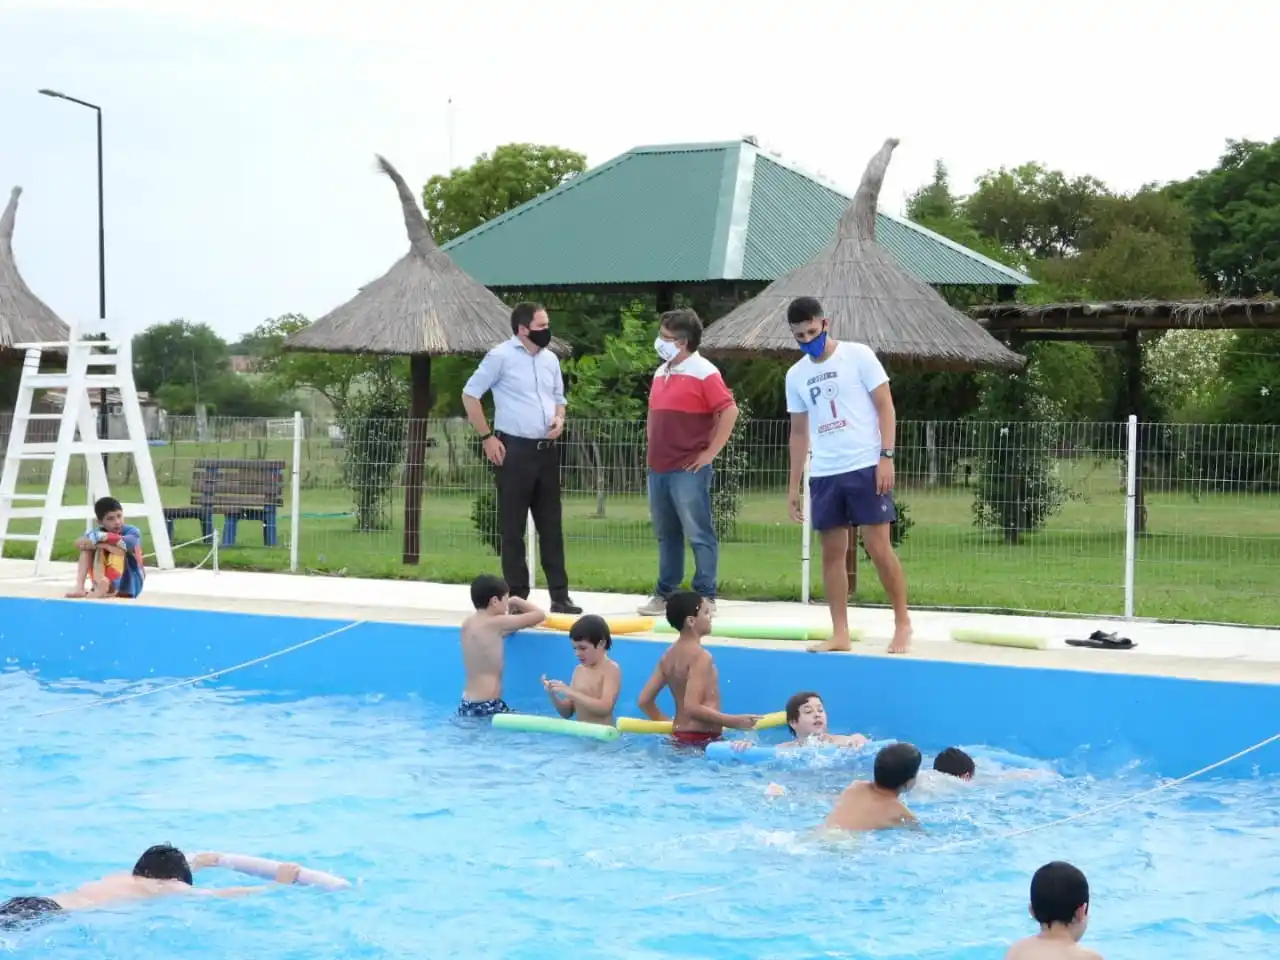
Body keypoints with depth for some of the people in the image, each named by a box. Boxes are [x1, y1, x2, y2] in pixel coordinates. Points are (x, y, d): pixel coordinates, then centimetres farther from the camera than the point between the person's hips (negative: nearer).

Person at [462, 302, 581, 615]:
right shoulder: (501, 356, -7)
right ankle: (517, 596, 6)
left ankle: (559, 595, 9)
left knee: (551, 524, 6)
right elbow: (470, 394, -6)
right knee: (513, 526, 0)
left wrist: (559, 419, 0)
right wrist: (487, 437, -10)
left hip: (547, 449, 6)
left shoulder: (550, 359, 11)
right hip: (515, 449, -6)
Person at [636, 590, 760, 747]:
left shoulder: (670, 654, 11)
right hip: (701, 739, -10)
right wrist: (733, 721, -18)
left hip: (678, 735, 10)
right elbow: (692, 708, -22)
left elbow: (645, 700, 13)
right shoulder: (700, 656, -14)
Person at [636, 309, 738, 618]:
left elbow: (729, 411, -14)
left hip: (688, 470, -8)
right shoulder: (661, 373, 15)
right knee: (666, 535, 13)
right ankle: (665, 594, 18)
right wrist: (653, 449, 16)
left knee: (699, 534, -5)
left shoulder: (703, 373, -9)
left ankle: (705, 597, -2)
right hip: (658, 469, 8)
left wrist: (710, 453, -13)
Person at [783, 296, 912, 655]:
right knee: (832, 552, 4)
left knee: (878, 547, -8)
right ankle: (840, 634, 8)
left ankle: (903, 624, 4)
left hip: (866, 467, -5)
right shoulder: (796, 376, 11)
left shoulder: (858, 355, -3)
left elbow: (885, 407, -4)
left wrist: (886, 457, -13)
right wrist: (793, 485, 14)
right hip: (824, 474, 5)